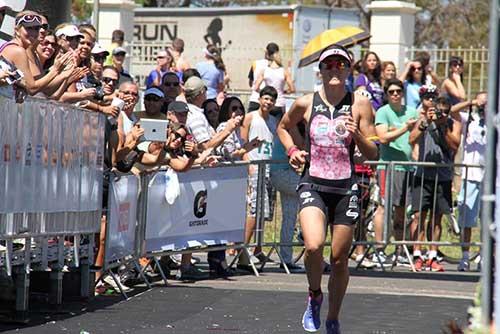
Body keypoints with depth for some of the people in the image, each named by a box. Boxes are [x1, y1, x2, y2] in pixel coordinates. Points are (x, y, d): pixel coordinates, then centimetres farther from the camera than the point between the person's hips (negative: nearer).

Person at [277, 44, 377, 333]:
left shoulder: (360, 105, 0)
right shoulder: (306, 104, 1)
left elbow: (373, 154, 2)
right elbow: (283, 128, 22)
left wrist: (357, 135, -16)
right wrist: (293, 150, 6)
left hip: (346, 189, 1)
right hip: (313, 186, -1)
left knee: (339, 259, 6)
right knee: (314, 246, -24)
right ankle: (315, 296, 6)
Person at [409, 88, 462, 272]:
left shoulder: (454, 125, 2)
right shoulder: (424, 121, 0)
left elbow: (454, 145, -12)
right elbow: (412, 140, -14)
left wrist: (443, 127, -18)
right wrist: (426, 122, -23)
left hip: (443, 177, 1)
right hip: (423, 175, -1)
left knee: (436, 217, 6)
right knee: (419, 215, -7)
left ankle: (432, 257, 12)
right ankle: (417, 256, -6)